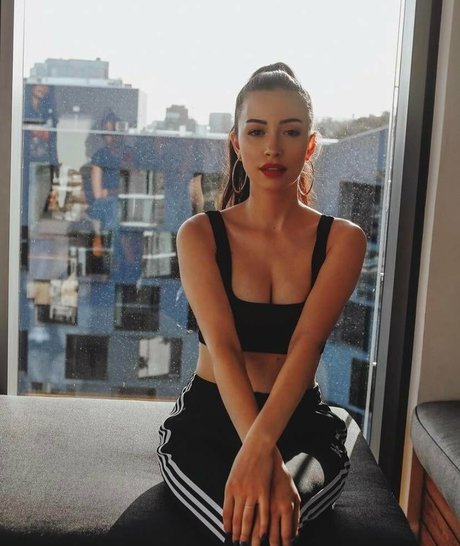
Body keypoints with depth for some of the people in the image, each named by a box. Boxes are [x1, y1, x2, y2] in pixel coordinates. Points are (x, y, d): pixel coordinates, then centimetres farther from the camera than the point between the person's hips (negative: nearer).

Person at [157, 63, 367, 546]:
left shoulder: (342, 239, -2)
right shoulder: (200, 234, -2)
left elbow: (305, 346, -15)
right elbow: (222, 347, -15)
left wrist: (260, 444, -32)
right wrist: (262, 452, -30)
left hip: (301, 424, 1)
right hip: (206, 419, 0)